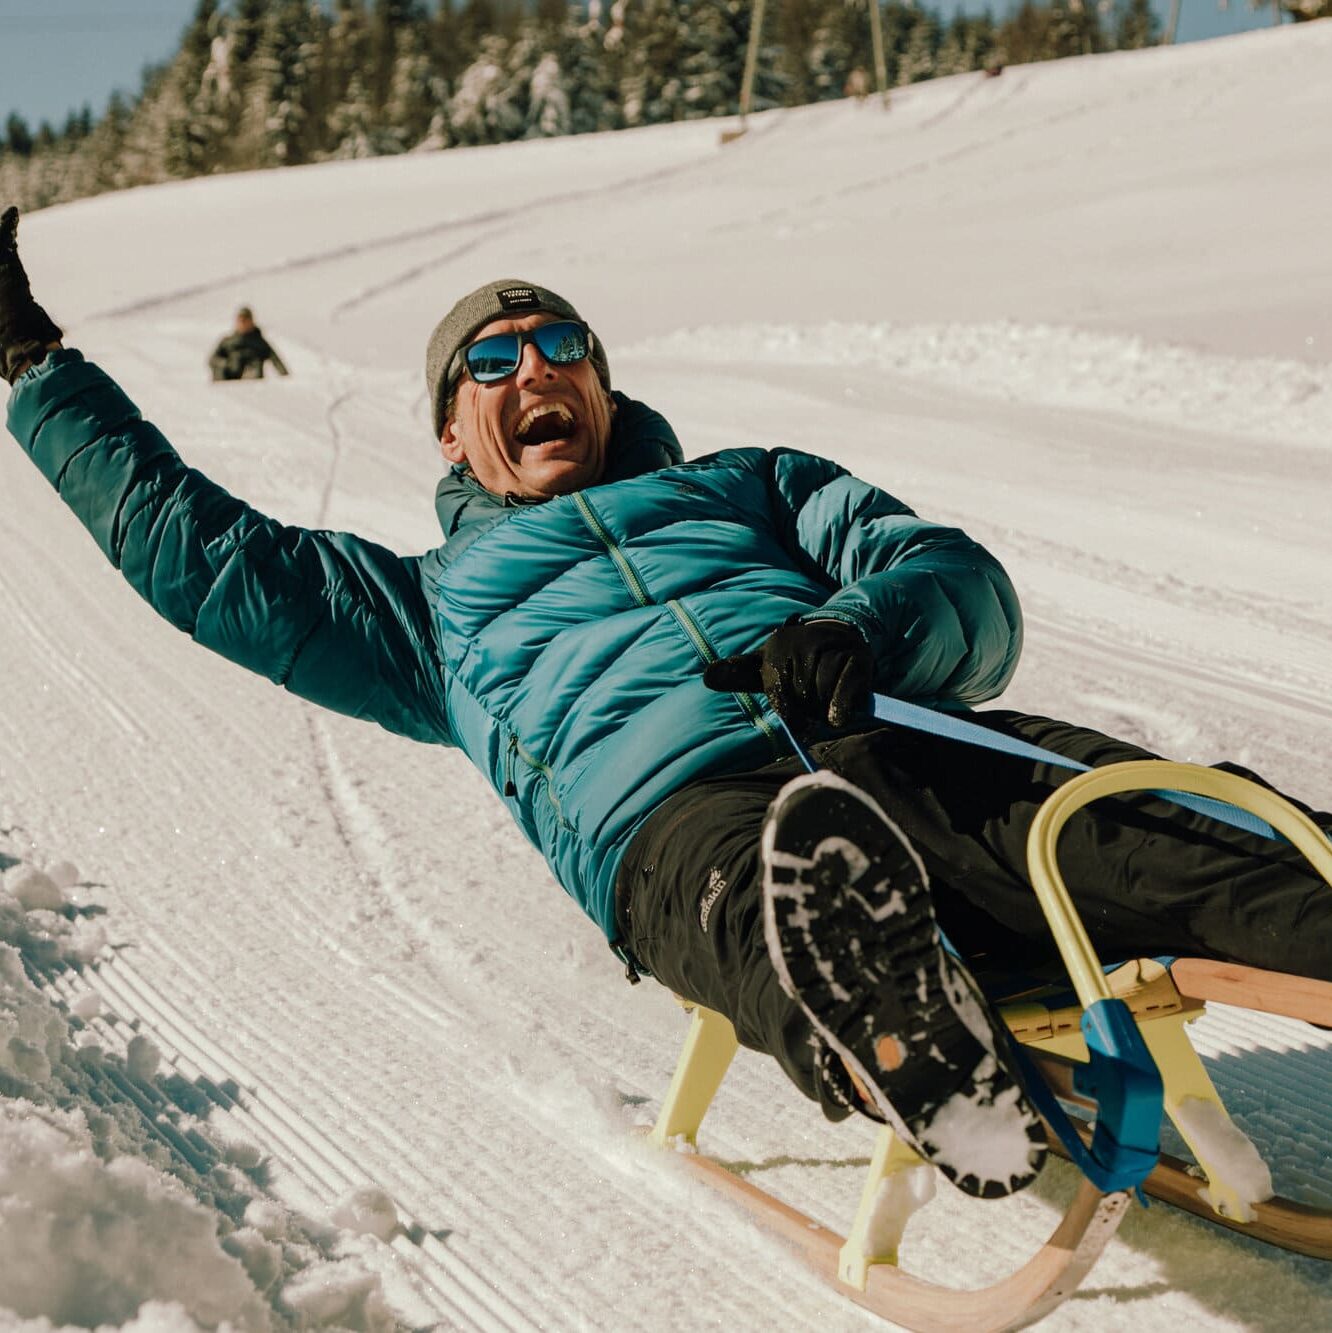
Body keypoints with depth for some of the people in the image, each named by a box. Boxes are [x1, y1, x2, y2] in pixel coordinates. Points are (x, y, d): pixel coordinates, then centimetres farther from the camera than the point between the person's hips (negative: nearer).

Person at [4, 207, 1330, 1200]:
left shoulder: (751, 483, 36)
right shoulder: (438, 600, 36)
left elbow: (970, 589, 19)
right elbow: (190, 544, 36)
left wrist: (865, 626, -7)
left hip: (912, 747, 2)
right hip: (672, 814, -1)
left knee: (1129, 817, -32)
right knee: (817, 875, -42)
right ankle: (961, 1107, -68)